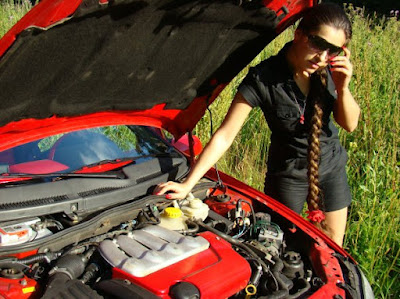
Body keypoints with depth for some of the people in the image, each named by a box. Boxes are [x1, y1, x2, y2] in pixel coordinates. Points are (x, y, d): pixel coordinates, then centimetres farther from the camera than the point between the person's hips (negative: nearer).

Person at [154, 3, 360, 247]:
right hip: (288, 172, -3)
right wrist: (187, 185, -28)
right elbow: (224, 136, -25)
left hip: (332, 166, 4)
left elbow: (350, 124, -6)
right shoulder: (263, 78, -26)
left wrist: (343, 87, -26)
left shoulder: (331, 70, -14)